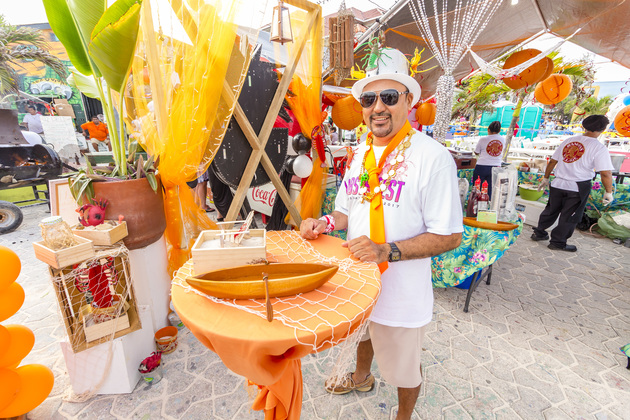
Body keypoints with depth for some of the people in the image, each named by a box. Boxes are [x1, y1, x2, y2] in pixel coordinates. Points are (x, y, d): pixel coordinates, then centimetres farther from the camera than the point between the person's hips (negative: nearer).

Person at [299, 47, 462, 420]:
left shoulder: (432, 157, -20)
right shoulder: (361, 152, 2)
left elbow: (449, 236, -19)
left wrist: (388, 251, -30)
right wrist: (327, 223, -8)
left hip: (401, 290, -6)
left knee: (404, 367, 20)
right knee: (363, 334, 33)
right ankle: (362, 377, 65)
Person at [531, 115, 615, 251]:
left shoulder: (568, 141, 4)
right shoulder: (599, 148, -10)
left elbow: (552, 161, 9)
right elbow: (606, 173, -13)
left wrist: (546, 178, 20)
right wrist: (609, 192, -2)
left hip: (558, 184, 4)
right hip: (578, 187, -4)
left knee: (551, 210, 19)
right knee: (569, 217, 8)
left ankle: (539, 233, 29)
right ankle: (558, 242, 16)